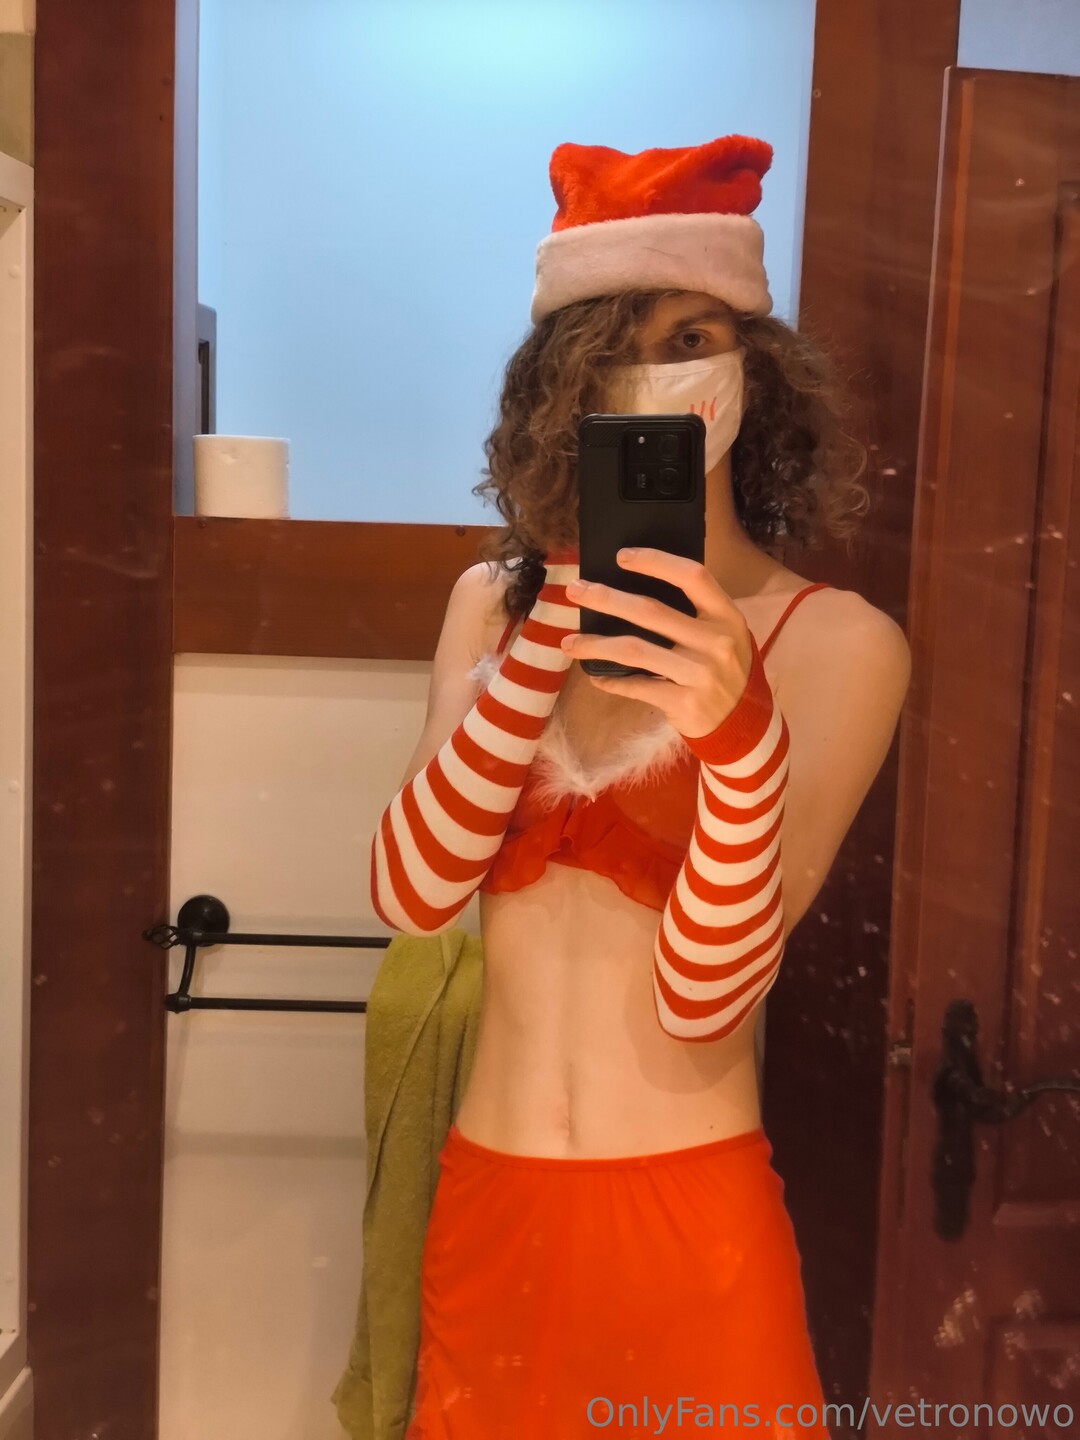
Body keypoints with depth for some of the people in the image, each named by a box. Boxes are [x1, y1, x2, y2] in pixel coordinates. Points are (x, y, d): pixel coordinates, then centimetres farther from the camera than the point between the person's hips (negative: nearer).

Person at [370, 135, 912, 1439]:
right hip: (484, 1200, 4)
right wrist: (555, 634, -19)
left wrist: (738, 735, -33)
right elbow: (409, 894, -11)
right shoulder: (496, 601, 1)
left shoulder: (840, 642, -11)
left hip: (691, 1220, -3)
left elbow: (704, 996, -17)